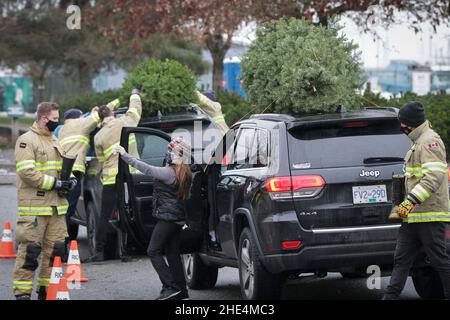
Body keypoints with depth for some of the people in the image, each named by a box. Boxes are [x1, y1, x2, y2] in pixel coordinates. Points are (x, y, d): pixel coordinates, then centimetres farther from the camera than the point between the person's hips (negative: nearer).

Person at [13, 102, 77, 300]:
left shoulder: (55, 142, 21)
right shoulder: (27, 141, -7)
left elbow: (61, 168, 28)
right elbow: (26, 172, -17)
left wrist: (69, 181, 5)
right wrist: (55, 183, -17)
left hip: (56, 206, 8)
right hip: (34, 206, -8)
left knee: (56, 249, 8)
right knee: (30, 250, -9)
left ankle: (46, 290, 17)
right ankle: (22, 292, -6)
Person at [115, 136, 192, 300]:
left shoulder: (170, 173, -18)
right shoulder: (183, 174, 10)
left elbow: (147, 169, -19)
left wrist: (125, 156, -15)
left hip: (167, 217, -9)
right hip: (177, 218, 9)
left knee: (154, 251, -5)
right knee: (173, 253, 12)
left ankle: (170, 287, -13)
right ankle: (181, 291, 12)